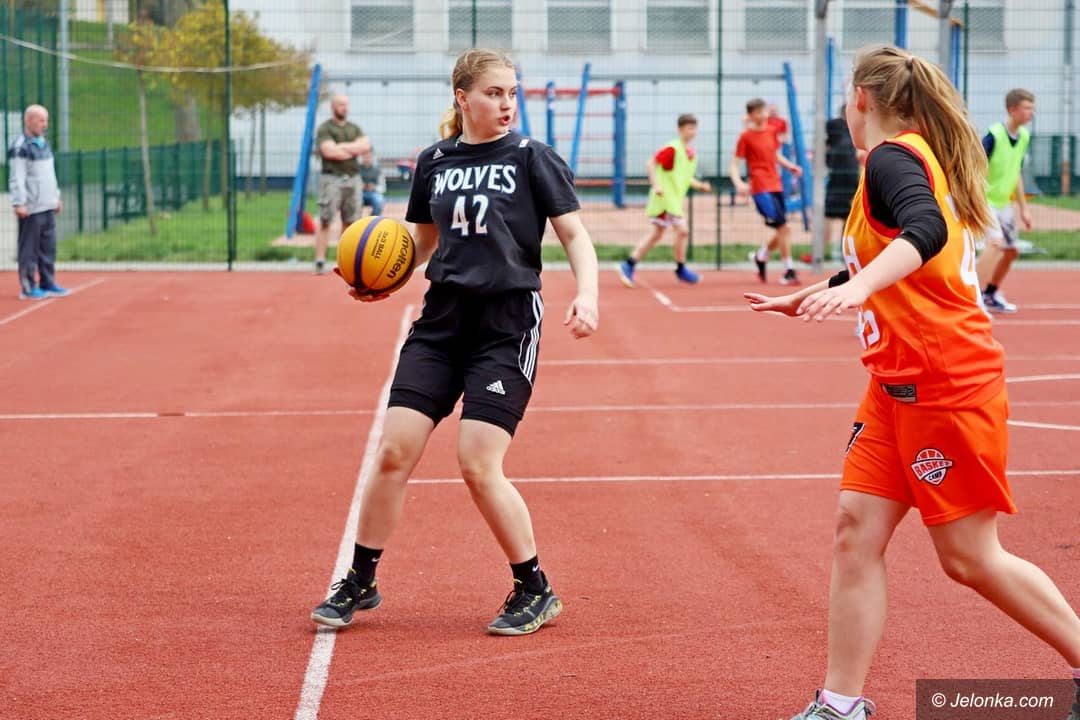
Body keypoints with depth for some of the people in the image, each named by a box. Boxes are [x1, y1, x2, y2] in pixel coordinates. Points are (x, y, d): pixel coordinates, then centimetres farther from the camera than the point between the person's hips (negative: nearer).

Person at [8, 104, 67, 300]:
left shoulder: (44, 144, 16)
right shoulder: (20, 147, -11)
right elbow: (16, 178, -14)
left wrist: (56, 196, 23)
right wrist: (19, 203, -19)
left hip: (47, 206, 8)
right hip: (31, 208, -8)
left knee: (48, 247, 9)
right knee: (29, 249, -3)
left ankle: (48, 284, 15)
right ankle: (28, 288, 1)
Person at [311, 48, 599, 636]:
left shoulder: (533, 159, -3)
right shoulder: (433, 163, 9)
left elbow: (576, 236, -3)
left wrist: (586, 295, -21)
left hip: (507, 323, -4)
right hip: (442, 321, 4)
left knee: (478, 464, -11)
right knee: (393, 452, -2)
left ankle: (535, 592, 7)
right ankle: (359, 584, 15)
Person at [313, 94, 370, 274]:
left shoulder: (354, 129, 17)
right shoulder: (325, 129, -2)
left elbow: (366, 145, 0)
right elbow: (329, 151, -16)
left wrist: (343, 147, -10)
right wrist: (354, 150, -5)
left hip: (351, 178, 6)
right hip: (332, 178, -6)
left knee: (350, 221, 7)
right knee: (325, 221, -9)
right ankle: (320, 260, -12)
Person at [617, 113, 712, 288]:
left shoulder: (691, 153, 10)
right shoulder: (672, 148, -16)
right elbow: (651, 163, -17)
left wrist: (700, 185, 7)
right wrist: (656, 184, -24)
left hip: (676, 198, 9)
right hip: (665, 196, -9)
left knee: (657, 233, 10)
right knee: (682, 229, -9)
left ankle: (629, 265, 13)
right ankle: (681, 269, 6)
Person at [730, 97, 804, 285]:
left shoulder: (771, 132, 12)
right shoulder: (746, 137, -5)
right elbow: (734, 165, -4)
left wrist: (791, 166, 6)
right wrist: (739, 183, -23)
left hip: (776, 186, 7)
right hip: (761, 189, -7)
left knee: (782, 231, 8)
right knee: (783, 228, -14)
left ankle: (760, 256, 34)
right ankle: (789, 271, -7)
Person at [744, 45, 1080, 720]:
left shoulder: (893, 157, -11)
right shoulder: (920, 161, 18)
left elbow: (926, 230, -33)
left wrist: (858, 286, -46)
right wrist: (801, 300, 39)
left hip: (947, 383, -9)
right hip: (899, 385, 9)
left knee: (970, 556, -2)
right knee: (858, 532, 1)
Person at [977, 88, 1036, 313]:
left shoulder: (1024, 136, 4)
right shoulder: (994, 136, -20)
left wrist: (1023, 208, 18)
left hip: (1004, 202, 8)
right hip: (986, 200, -8)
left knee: (1011, 250, 15)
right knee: (996, 243, -26)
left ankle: (991, 294, 34)